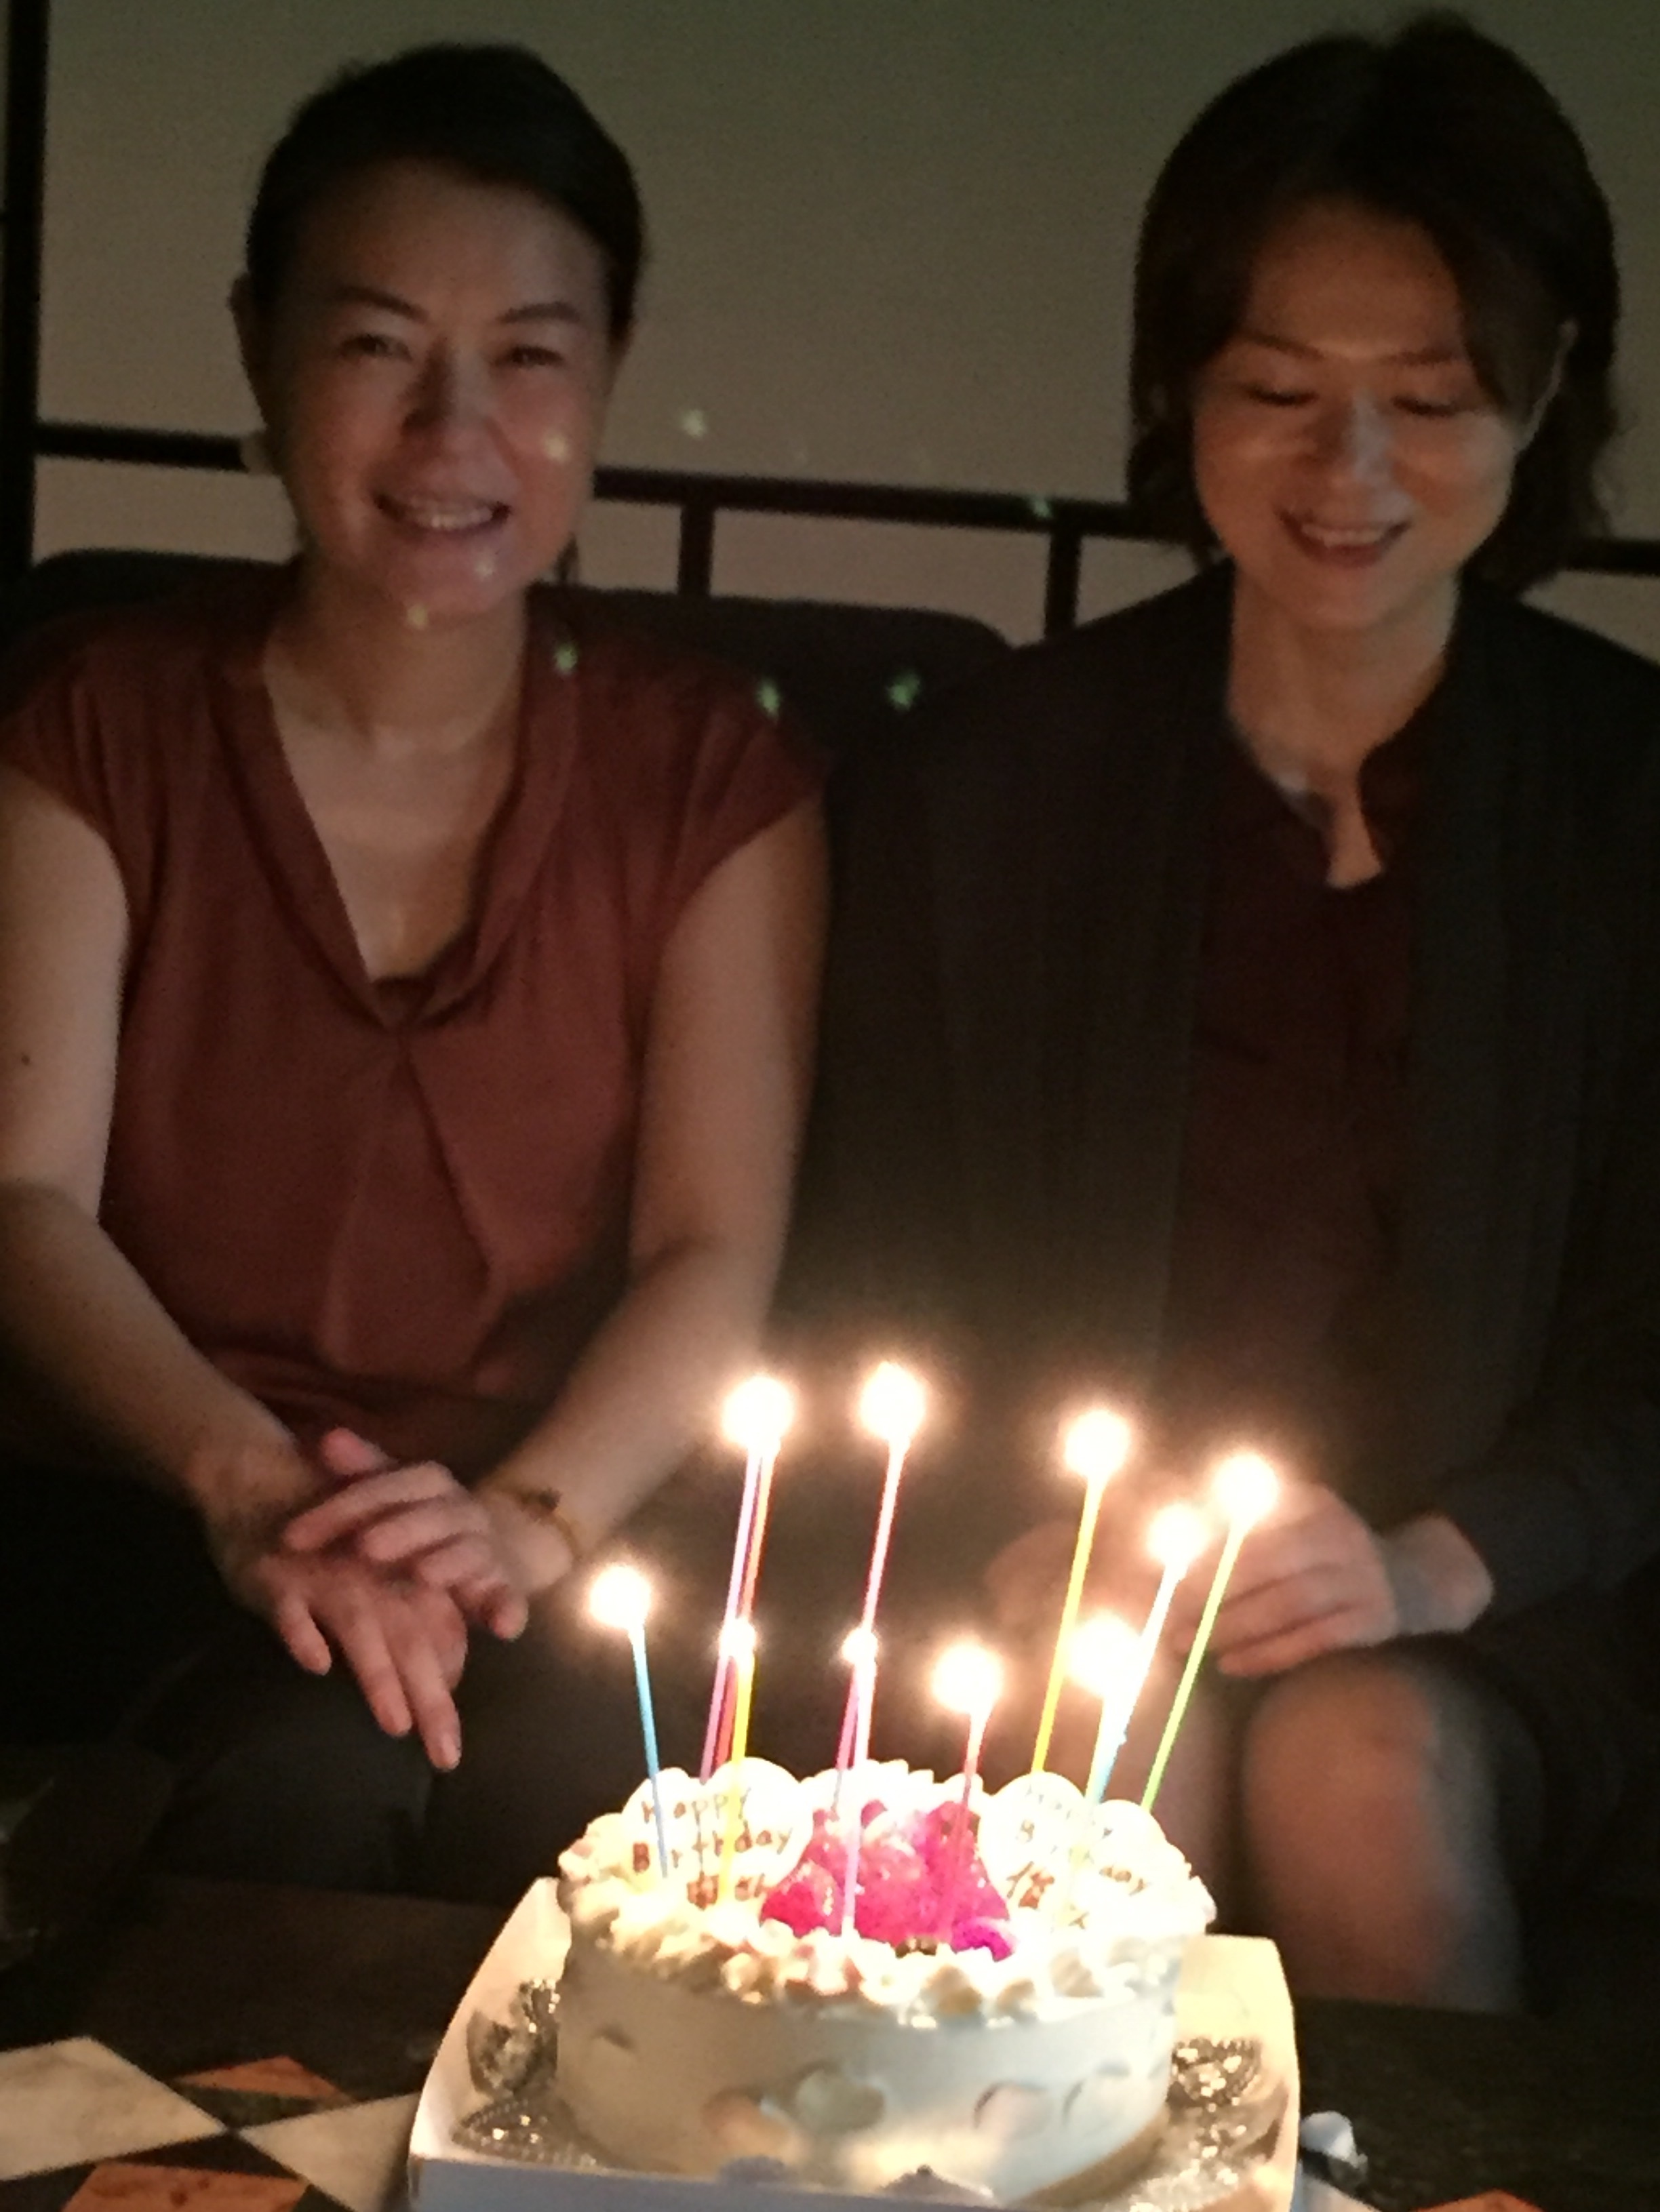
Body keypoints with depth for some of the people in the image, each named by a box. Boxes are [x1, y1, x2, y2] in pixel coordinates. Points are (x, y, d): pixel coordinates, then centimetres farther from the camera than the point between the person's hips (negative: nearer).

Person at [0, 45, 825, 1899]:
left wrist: (530, 1518, -23)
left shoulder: (713, 774, 6)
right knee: (313, 1765, -30)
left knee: (586, 1766, -30)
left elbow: (714, 1253, -3)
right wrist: (249, 1481, -27)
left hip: (560, 1550, 1)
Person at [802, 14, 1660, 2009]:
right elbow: (882, 1296, 4)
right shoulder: (989, 781, 1)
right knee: (1113, 1755, -29)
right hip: (1052, 1600, 0)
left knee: (1365, 1766, -29)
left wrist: (1432, 1569, -18)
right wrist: (1012, 1551, -14)